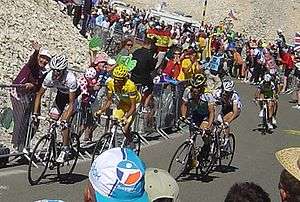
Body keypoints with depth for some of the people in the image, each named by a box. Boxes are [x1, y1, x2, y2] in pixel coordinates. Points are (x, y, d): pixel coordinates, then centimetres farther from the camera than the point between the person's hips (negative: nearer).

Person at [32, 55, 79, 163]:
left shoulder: (70, 78, -38)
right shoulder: (50, 76, -26)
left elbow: (71, 102, -34)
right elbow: (39, 94, -15)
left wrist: (65, 120, -41)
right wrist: (35, 113, -22)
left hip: (73, 96, -5)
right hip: (61, 94, 5)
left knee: (64, 122, -18)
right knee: (52, 118, -7)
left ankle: (65, 149, -6)